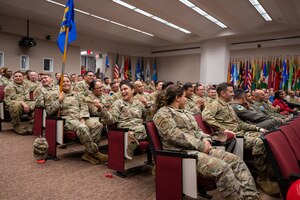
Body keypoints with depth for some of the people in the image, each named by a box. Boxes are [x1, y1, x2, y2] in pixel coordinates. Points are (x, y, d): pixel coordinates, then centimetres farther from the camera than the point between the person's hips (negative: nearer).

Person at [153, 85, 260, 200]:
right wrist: (201, 145, -16)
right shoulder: (163, 113, -5)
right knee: (222, 167, -28)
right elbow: (175, 136, -18)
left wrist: (205, 140, -1)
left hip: (199, 148, 9)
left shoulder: (185, 112, 22)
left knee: (236, 160, -5)